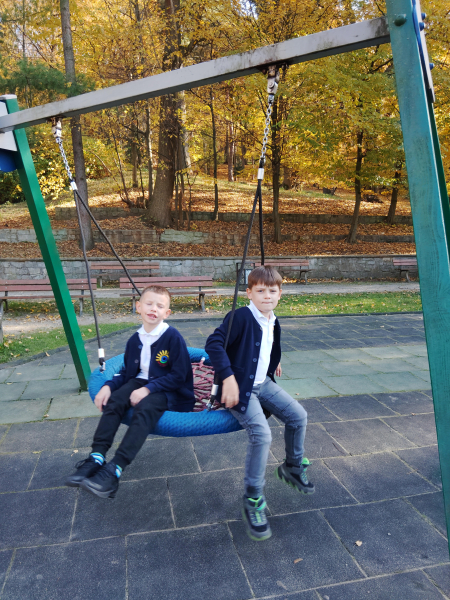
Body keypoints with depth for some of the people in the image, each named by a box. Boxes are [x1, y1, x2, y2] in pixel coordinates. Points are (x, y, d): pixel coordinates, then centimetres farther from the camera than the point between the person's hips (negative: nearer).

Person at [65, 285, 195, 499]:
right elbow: (127, 372, 13)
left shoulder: (173, 337, -14)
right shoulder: (135, 340, 4)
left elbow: (178, 376, -15)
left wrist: (148, 389, -22)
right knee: (113, 400, -19)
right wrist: (109, 386, -7)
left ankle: (114, 470, -35)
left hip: (171, 391, -6)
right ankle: (96, 458, -20)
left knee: (145, 408, -33)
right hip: (142, 382, 6)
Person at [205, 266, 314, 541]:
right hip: (239, 388, -8)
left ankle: (294, 468, 31)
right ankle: (253, 501, -5)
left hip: (263, 384, 9)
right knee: (262, 434, -24)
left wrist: (273, 364, 22)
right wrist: (228, 377, -34)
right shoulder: (241, 316, -19)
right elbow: (213, 343, -29)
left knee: (298, 416, 4)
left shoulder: (274, 323, 8)